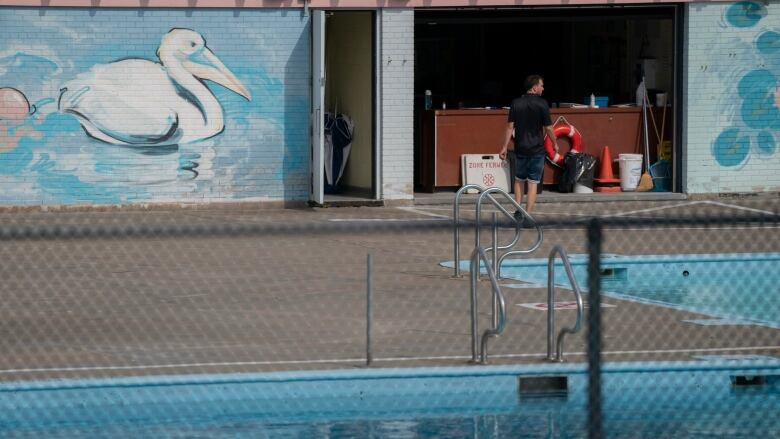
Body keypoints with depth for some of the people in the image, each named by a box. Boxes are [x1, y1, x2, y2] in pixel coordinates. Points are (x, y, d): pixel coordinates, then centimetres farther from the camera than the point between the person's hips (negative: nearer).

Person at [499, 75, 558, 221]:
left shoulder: (516, 103, 0)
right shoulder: (542, 104, -9)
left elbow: (510, 126, -1)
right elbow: (548, 128, -7)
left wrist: (505, 147, 3)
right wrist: (555, 144, 8)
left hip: (520, 149, 3)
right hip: (537, 149, -3)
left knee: (519, 180, 18)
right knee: (533, 183, 1)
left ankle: (518, 212, 12)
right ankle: (528, 215, -3)